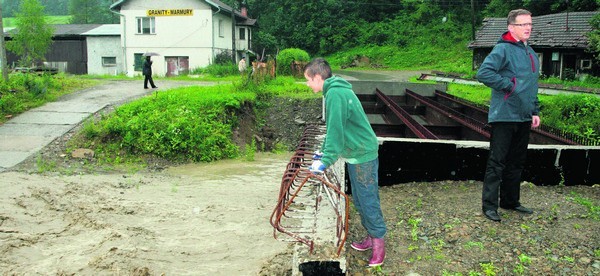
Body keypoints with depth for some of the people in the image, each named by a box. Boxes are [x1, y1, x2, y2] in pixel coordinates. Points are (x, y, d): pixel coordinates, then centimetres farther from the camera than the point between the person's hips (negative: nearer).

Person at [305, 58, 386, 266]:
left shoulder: (335, 93, -21)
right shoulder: (334, 91, 10)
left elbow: (336, 130, -26)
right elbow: (334, 128, 18)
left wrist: (325, 161, -26)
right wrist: (324, 152, 19)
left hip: (363, 155, -10)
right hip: (355, 154, 10)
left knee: (368, 200, 0)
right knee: (359, 201, 17)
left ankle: (379, 243, 12)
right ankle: (371, 237, 29)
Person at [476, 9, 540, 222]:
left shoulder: (531, 53, 16)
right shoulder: (503, 49, -10)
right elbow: (483, 73, -22)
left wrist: (535, 111, 17)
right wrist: (509, 85, -19)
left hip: (524, 117, 8)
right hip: (504, 116, -8)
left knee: (517, 162, 15)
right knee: (497, 162, -4)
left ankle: (510, 200, 28)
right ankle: (489, 205, 4)